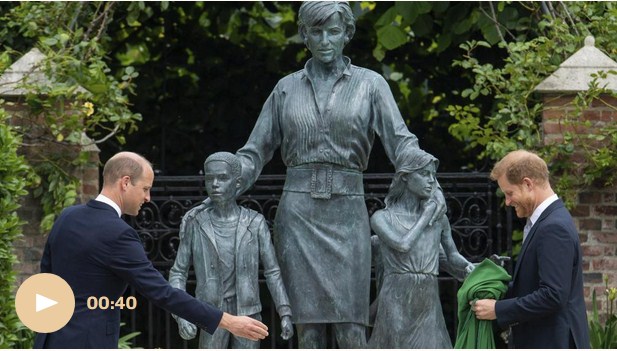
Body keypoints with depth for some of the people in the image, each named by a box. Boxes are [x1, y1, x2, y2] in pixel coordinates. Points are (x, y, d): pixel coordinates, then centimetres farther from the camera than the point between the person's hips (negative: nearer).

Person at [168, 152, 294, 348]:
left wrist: (285, 314, -6)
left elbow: (272, 272, 2)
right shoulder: (195, 225, -1)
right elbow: (178, 273, 1)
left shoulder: (254, 224, -1)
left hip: (248, 316, 0)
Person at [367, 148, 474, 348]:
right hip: (396, 304, -3)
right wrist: (426, 216, -2)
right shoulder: (382, 218, 2)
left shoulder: (439, 218, 12)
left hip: (428, 305, 3)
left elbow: (452, 256, 22)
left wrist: (469, 266, 0)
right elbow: (402, 245, -15)